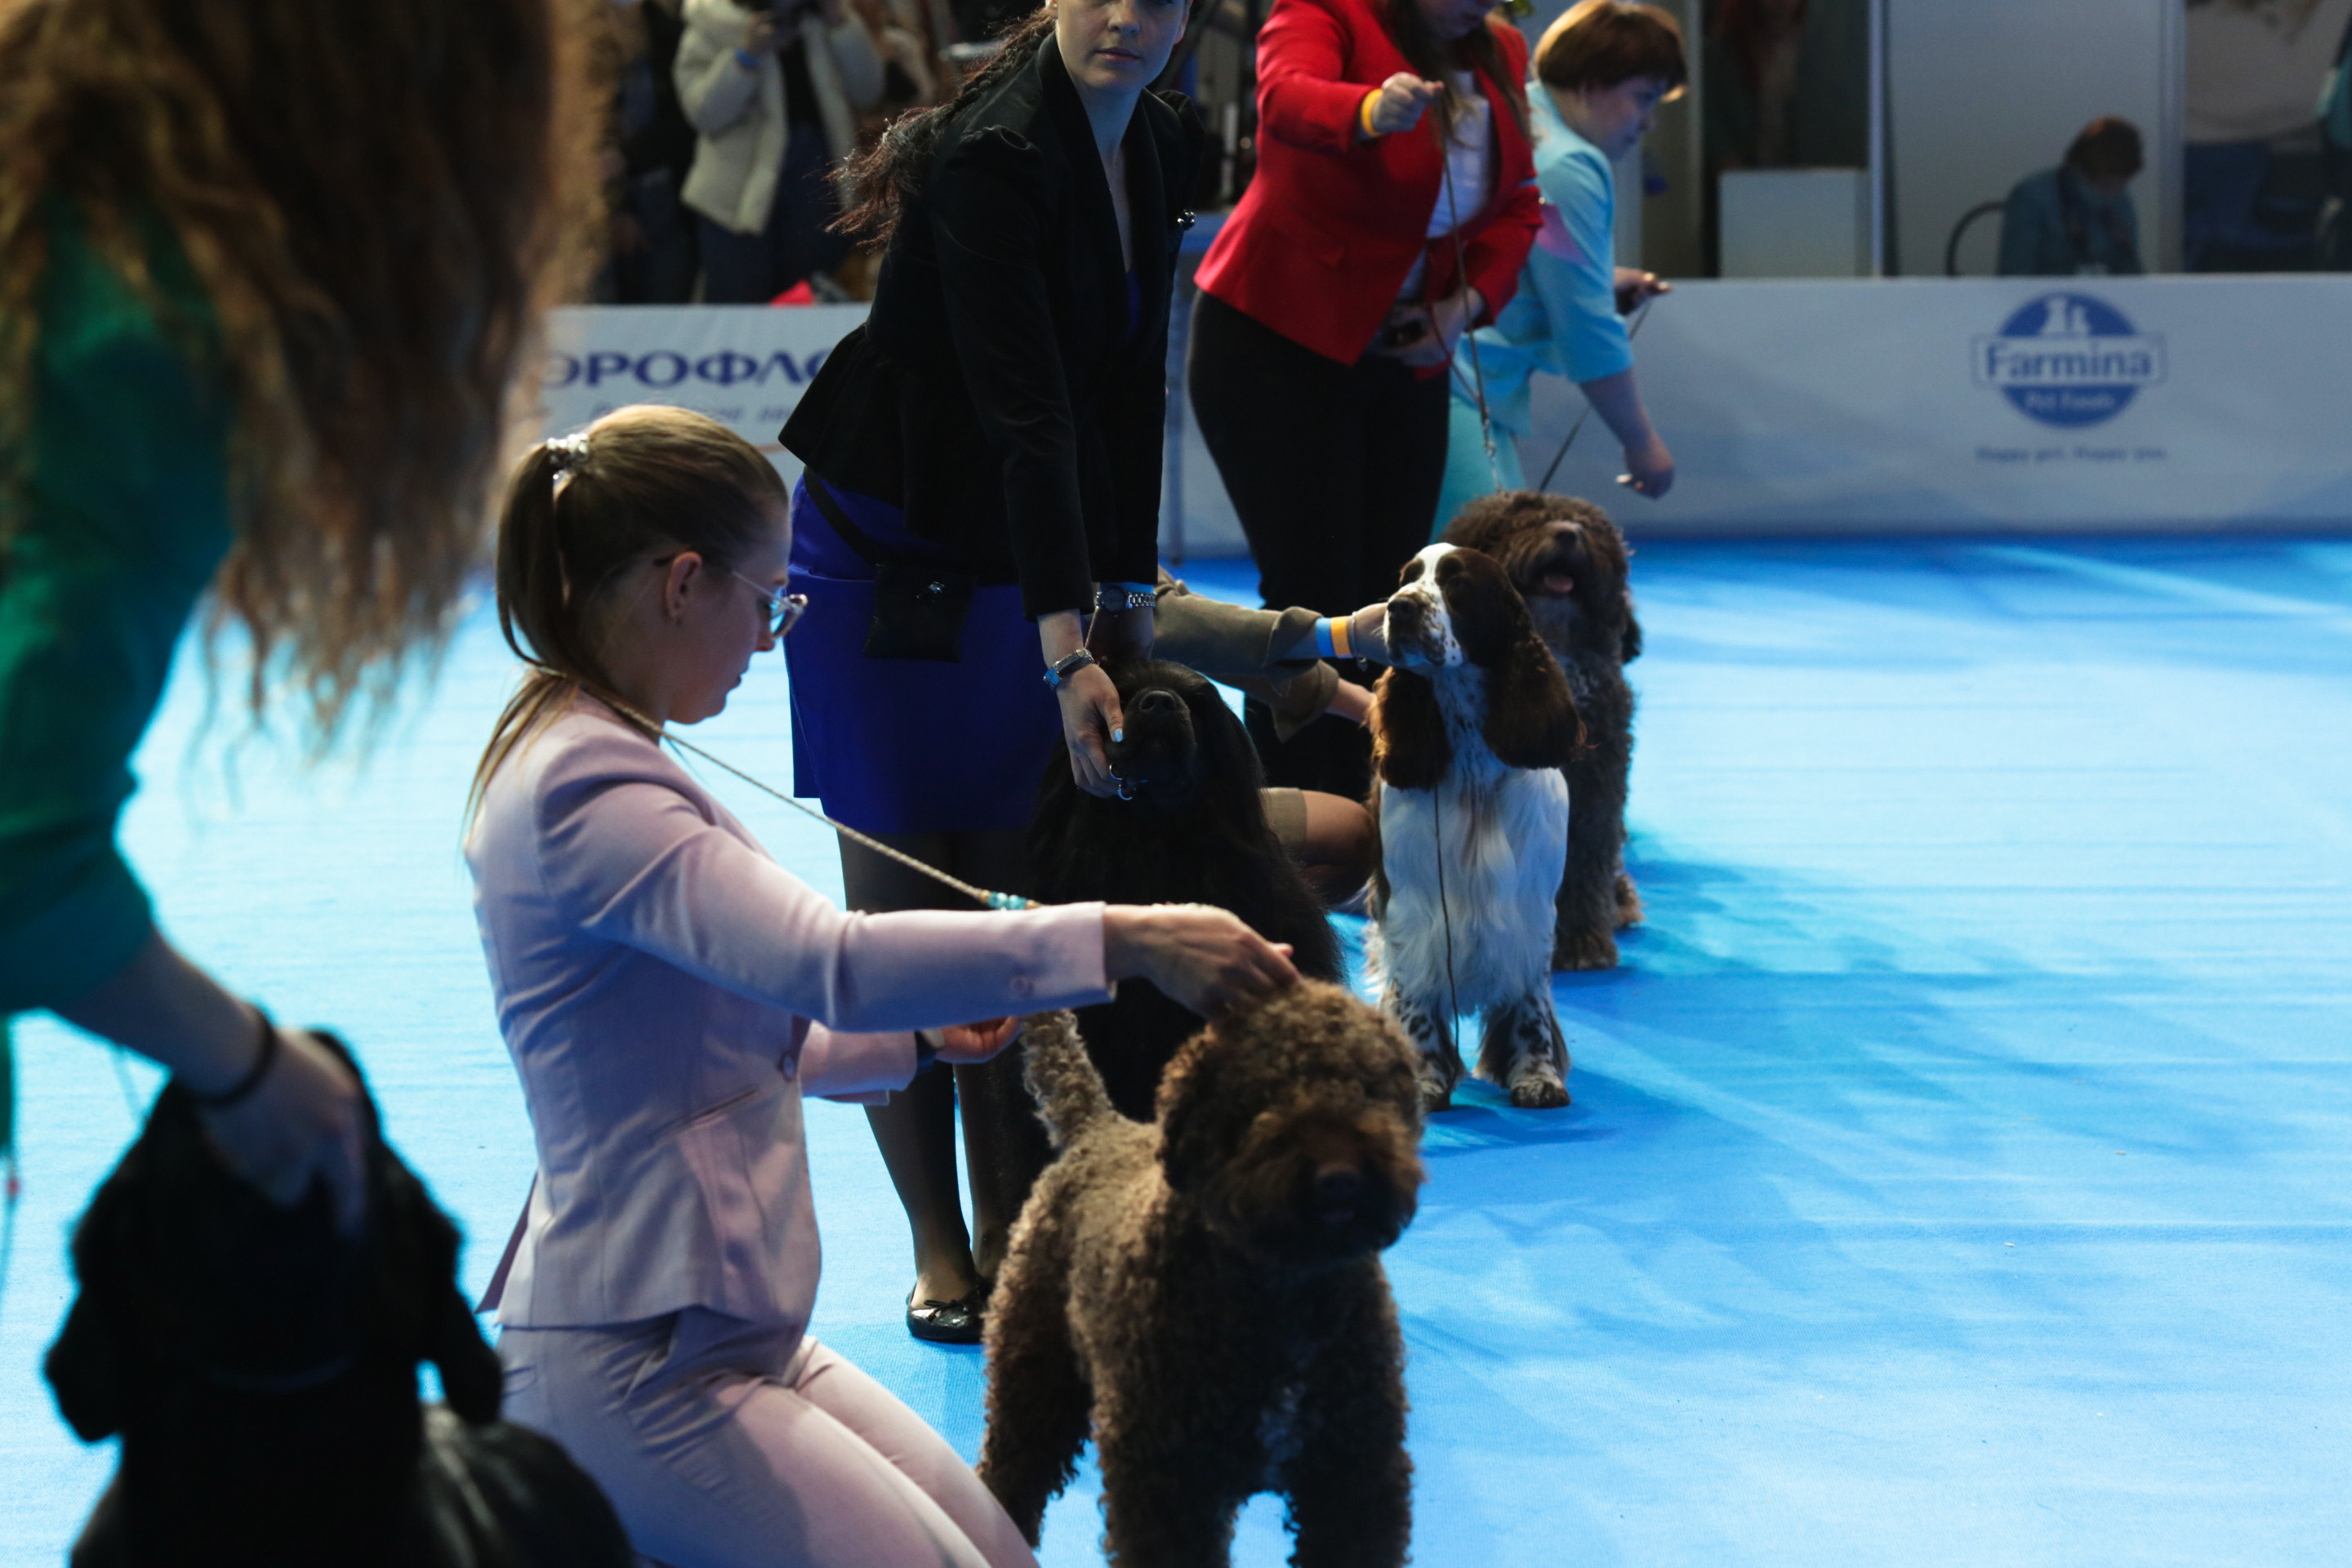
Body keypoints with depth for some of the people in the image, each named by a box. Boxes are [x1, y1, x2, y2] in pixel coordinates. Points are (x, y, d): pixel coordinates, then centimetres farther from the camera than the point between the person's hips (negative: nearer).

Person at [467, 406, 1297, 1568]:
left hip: (726, 1332, 10)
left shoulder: (586, 764, 12)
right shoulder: (584, 794, -21)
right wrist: (1120, 940, -34)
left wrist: (917, 1040, 10)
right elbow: (831, 962, -35)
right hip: (637, 1371, -10)